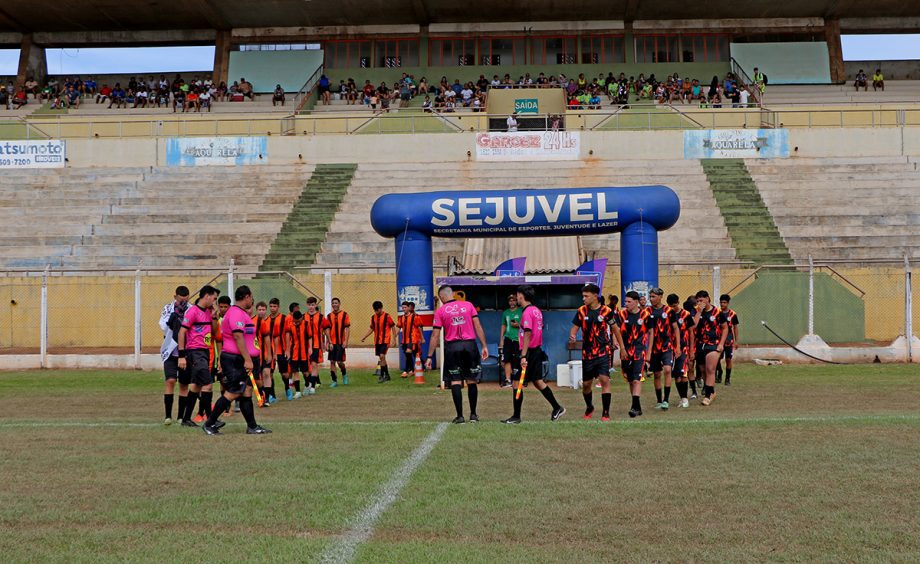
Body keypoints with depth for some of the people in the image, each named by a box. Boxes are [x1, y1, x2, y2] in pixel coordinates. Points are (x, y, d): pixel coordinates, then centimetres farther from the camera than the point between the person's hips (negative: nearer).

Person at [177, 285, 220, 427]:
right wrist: (182, 356, -17)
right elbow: (181, 332, -13)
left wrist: (213, 316, 4)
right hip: (195, 352, -9)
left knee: (196, 386, 12)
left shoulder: (208, 311, 14)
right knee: (208, 384, -12)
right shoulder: (193, 311, -11)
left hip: (205, 352, 9)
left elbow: (214, 330, 20)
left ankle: (186, 419, 19)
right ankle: (210, 419, -8)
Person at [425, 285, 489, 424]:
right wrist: (484, 346, 3)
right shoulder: (468, 305, 5)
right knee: (472, 381, 11)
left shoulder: (440, 311, 0)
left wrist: (430, 357, 2)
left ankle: (460, 416, -1)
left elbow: (435, 336, -1)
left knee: (455, 382, 3)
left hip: (452, 347, -2)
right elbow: (478, 326, 0)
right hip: (470, 345, 2)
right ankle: (473, 415, 18)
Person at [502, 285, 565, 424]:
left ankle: (516, 417, 0)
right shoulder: (537, 311, 11)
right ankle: (557, 408, 17)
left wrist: (523, 356, -24)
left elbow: (528, 334, -22)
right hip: (537, 350, 9)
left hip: (529, 352, -9)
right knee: (538, 381, 15)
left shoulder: (527, 312, -17)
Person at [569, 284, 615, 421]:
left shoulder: (606, 311, -5)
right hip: (587, 353, 3)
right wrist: (572, 336, -19)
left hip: (603, 352, -3)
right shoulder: (581, 311, 1)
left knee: (604, 380, -15)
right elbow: (574, 327, 4)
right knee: (586, 383, 10)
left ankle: (606, 412, -8)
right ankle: (589, 408, 36)